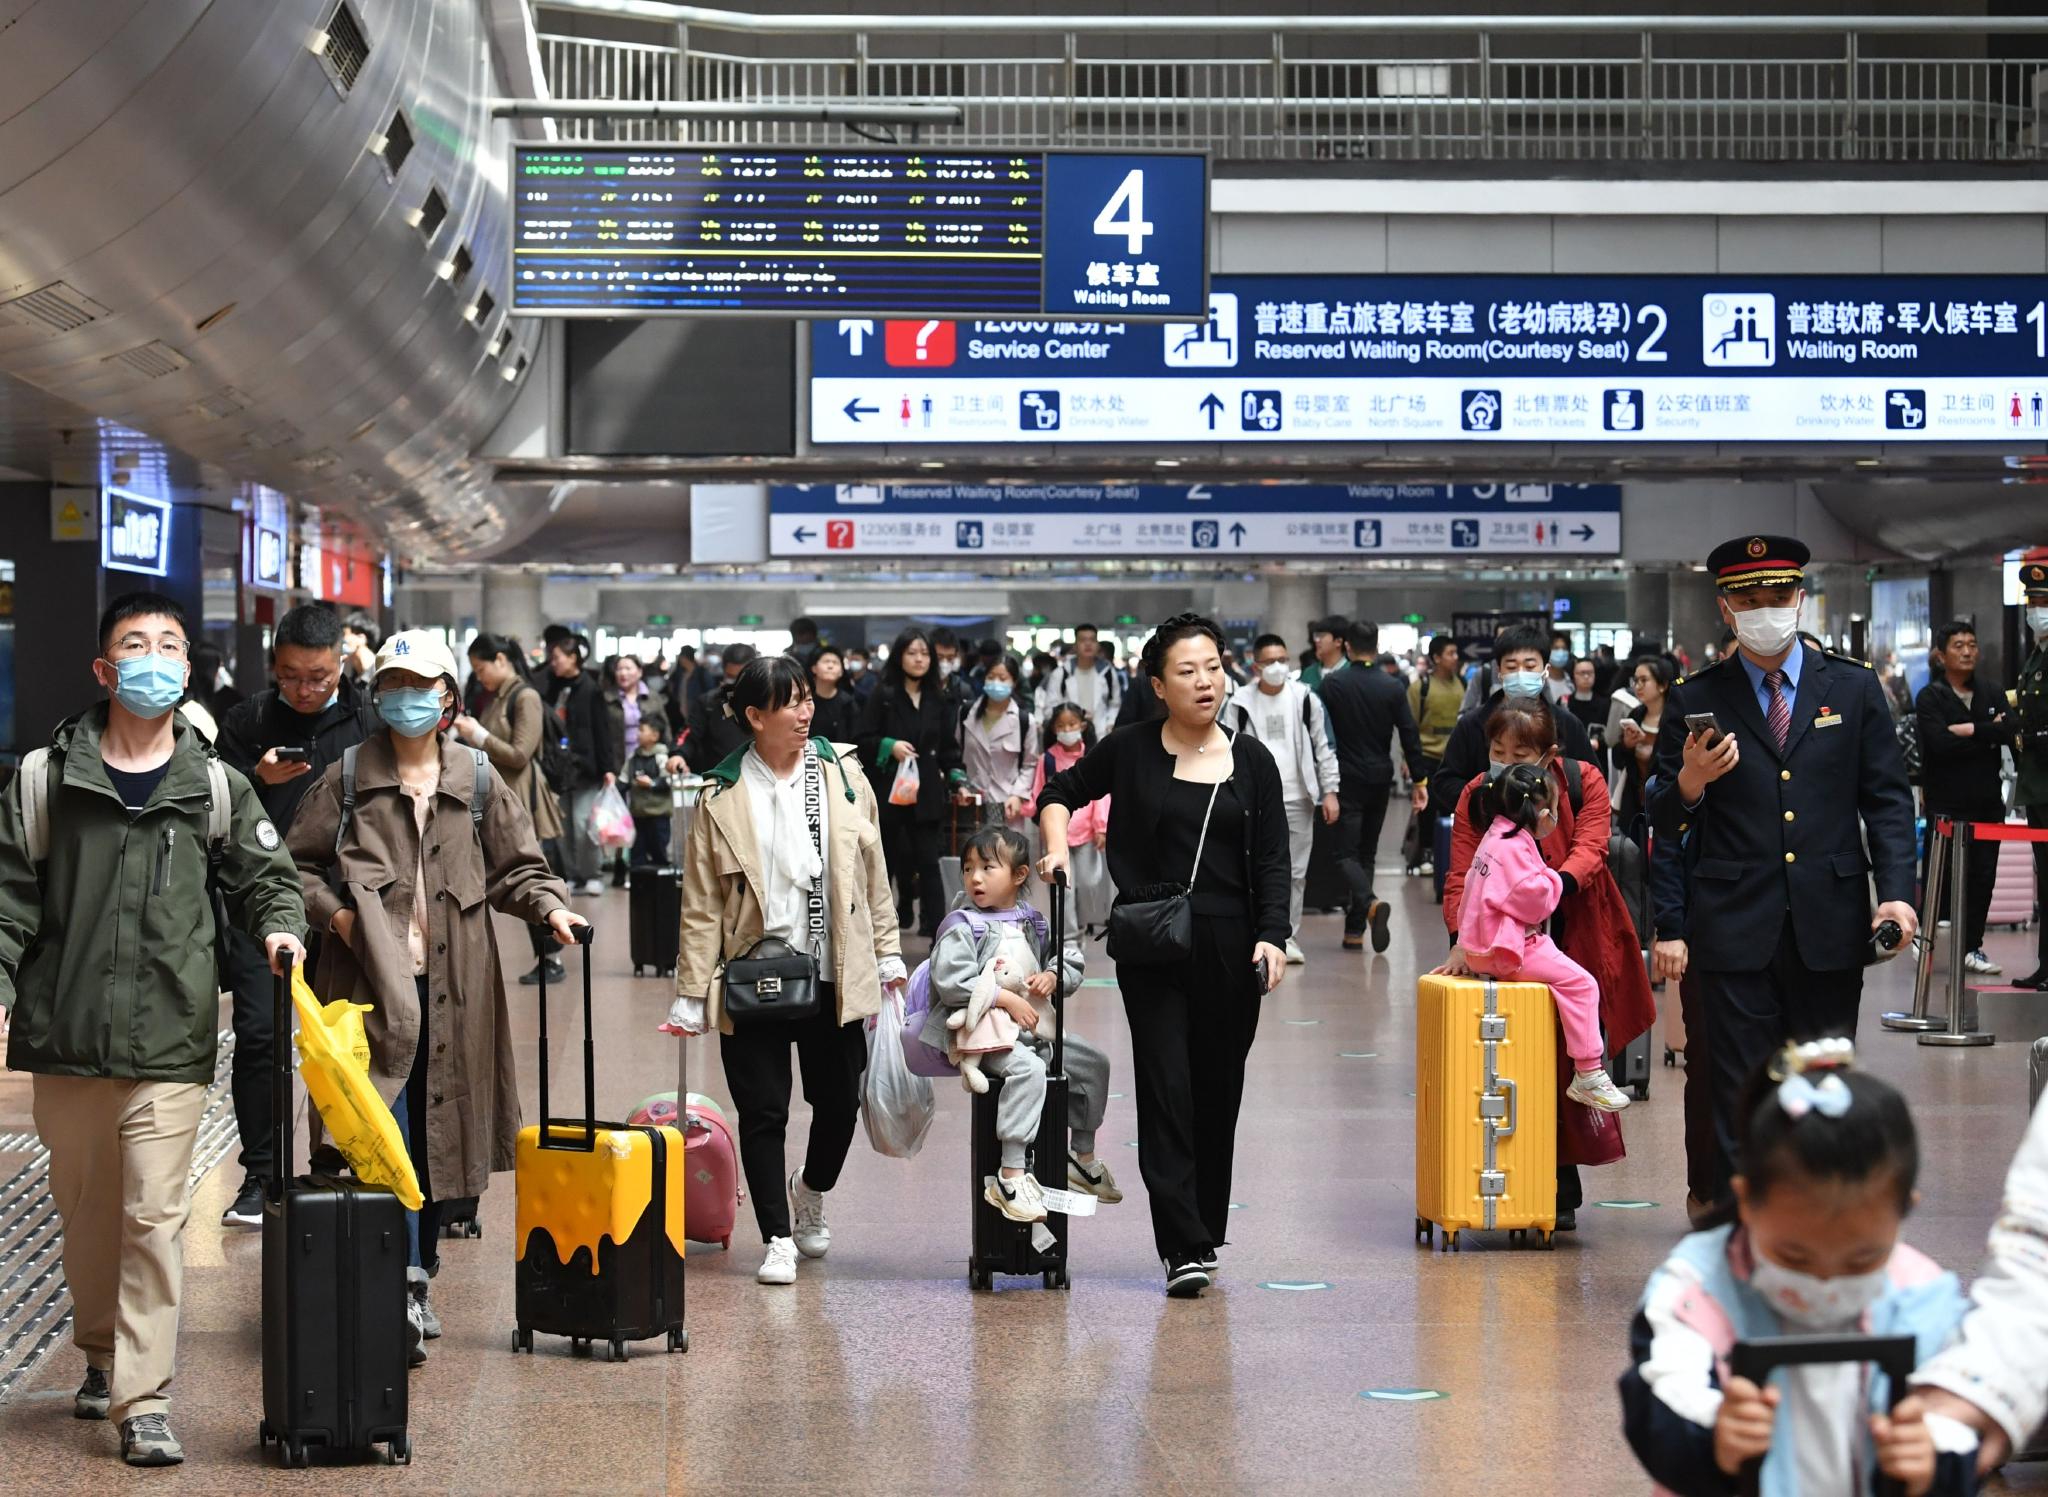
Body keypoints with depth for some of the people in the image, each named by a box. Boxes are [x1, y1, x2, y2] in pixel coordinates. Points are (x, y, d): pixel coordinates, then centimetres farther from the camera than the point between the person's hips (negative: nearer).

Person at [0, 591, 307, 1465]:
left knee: (155, 1219, -7)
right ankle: (101, 1358, 35)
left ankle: (145, 1401, -4)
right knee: (86, 1213, 14)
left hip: (170, 1043, -1)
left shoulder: (216, 787, 6)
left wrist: (279, 927, -10)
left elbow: (265, 877, 11)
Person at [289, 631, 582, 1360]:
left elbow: (516, 867, 14)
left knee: (440, 1132, 8)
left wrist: (549, 906, -4)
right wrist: (331, 911, -6)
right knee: (386, 1129, -13)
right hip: (372, 978, -3)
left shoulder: (477, 779, 11)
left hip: (452, 982, 3)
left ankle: (419, 1280, 21)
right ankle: (403, 1281, -16)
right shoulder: (347, 778, 4)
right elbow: (298, 863, 10)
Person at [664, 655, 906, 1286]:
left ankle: (810, 1191, 38)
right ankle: (778, 1239, 15)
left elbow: (873, 873, 10)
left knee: (840, 1102, 8)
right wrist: (692, 994, -4)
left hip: (832, 974, 2)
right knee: (763, 1112, 2)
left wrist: (887, 953, 10)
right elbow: (702, 905, -2)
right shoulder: (722, 799, -5)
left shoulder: (843, 776, 2)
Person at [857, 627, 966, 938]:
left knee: (927, 860, -6)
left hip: (926, 792, 1)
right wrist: (889, 746, -19)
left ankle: (935, 927, -9)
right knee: (887, 858, 10)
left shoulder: (938, 699, 7)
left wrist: (956, 778, -2)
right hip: (889, 789, -1)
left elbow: (948, 746, 10)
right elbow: (864, 740, -2)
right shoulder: (883, 696, -1)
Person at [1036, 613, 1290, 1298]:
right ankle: (1185, 1248, -12)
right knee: (1166, 1093, -9)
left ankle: (1204, 1234, 22)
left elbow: (1272, 861, 2)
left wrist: (1272, 937, -10)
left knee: (1218, 1094, 8)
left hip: (1230, 950, 2)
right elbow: (1062, 792, 17)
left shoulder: (1252, 761, 5)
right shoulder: (1130, 751, 2)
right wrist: (1057, 848, -1)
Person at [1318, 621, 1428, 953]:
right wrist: (1419, 780, 3)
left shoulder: (1332, 683, -7)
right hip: (1380, 777, 3)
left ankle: (1371, 902, -30)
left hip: (1346, 778, -3)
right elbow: (1410, 736, -3)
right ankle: (1354, 931, 11)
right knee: (1367, 851, 12)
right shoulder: (1392, 687, -1)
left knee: (1347, 852, -2)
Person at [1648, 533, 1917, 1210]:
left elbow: (1888, 798, 8)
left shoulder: (1852, 687, 8)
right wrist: (1689, 782, -17)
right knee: (1740, 1096, -1)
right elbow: (1665, 825, 5)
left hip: (1831, 924, 1)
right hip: (1736, 929, -1)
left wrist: (1897, 890, -4)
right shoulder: (1694, 700, 5)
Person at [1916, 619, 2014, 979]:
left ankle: (1972, 947, 13)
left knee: (1983, 875, 5)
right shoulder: (1930, 697, -2)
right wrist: (1987, 736, -11)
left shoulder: (1991, 692, 12)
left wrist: (1970, 730, -13)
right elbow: (1940, 743, -17)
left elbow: (2007, 732, -5)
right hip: (1946, 801, -4)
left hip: (1987, 800, 4)